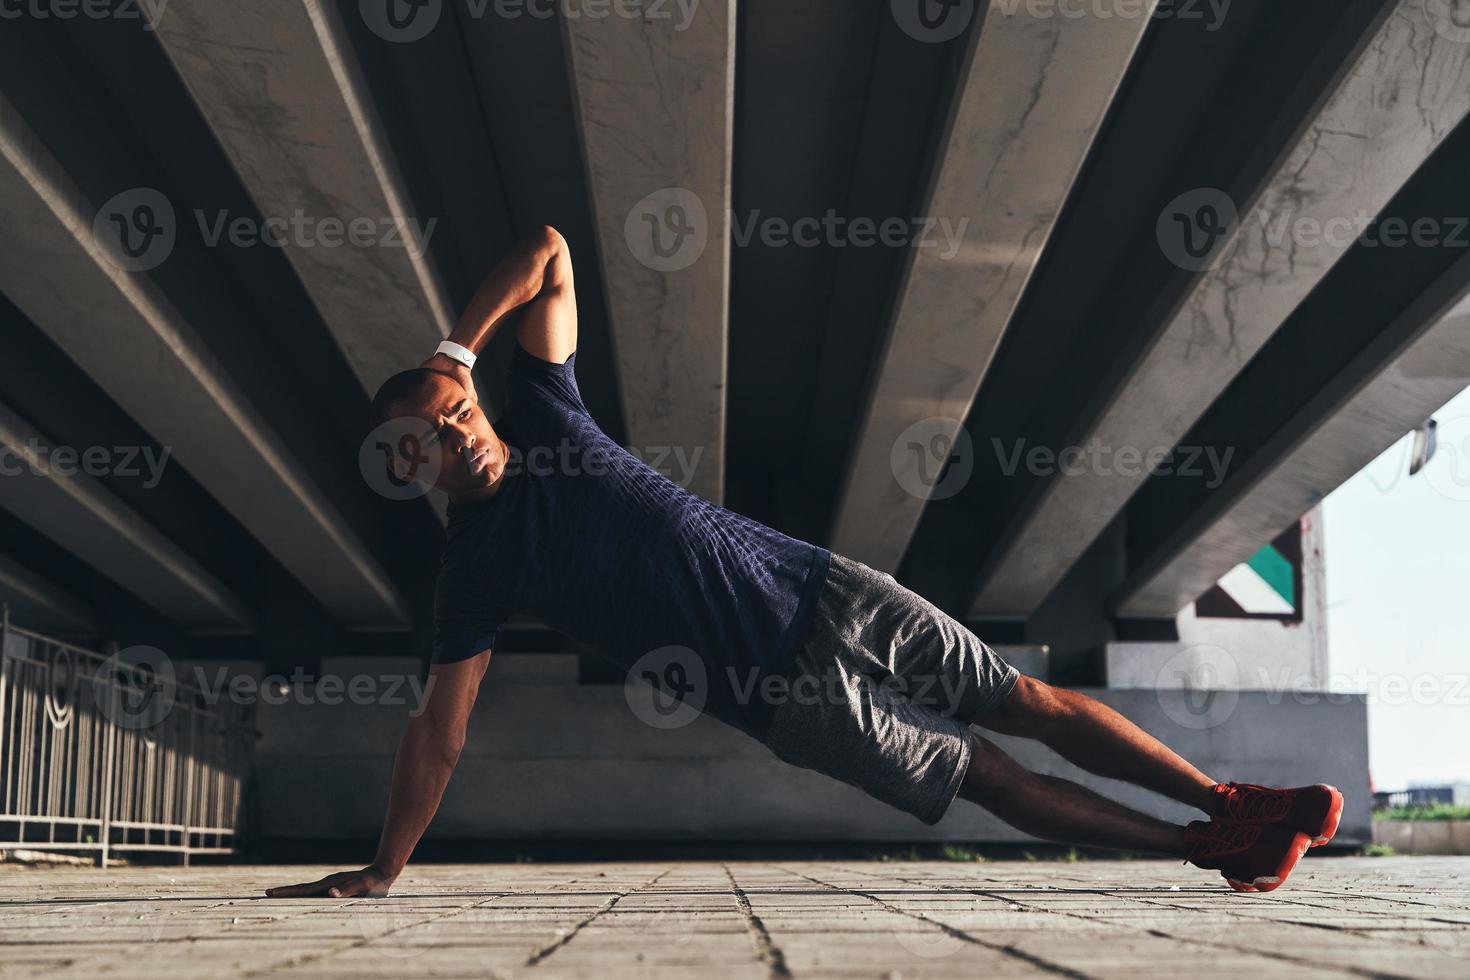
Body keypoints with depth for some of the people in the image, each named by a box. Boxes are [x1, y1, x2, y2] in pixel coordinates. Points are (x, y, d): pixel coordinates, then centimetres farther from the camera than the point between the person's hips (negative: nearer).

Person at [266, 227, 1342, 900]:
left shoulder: (541, 411, 1)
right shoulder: (477, 567, -5)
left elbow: (548, 248, 7)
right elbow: (440, 727, -5)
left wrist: (456, 349, -3)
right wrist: (382, 872, -7)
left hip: (822, 592, 3)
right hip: (787, 692, -2)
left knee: (1032, 706, 3)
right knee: (982, 772, -1)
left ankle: (1231, 803, 12)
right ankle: (1213, 847, 8)